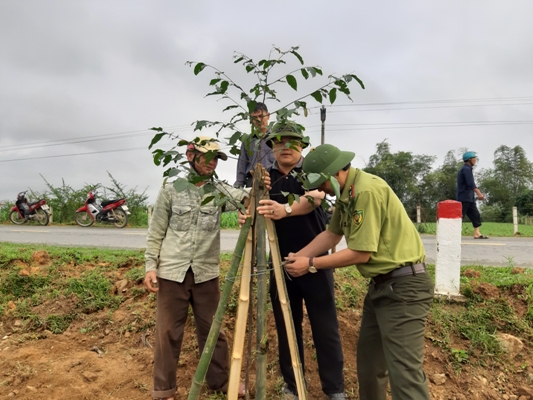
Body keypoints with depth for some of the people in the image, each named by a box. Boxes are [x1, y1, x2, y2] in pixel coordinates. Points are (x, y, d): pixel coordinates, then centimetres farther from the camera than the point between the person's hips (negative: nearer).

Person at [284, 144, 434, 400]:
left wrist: (311, 264, -14)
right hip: (380, 284, 10)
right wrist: (297, 257, 2)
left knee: (404, 373, -8)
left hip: (404, 286, -10)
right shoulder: (346, 192, 8)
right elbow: (331, 234, 11)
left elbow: (361, 253, -21)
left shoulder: (367, 190, -22)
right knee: (369, 361, 19)